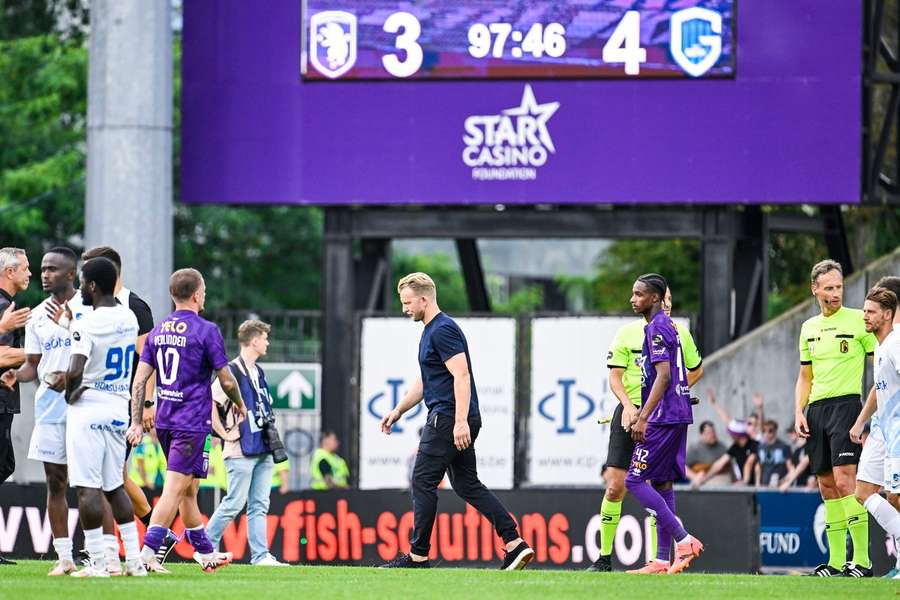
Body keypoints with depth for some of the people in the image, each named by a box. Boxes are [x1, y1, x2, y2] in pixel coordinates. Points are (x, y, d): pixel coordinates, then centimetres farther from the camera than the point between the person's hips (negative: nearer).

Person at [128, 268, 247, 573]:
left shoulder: (158, 331, 9)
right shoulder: (206, 331, -9)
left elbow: (140, 380, 6)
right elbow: (226, 380, -5)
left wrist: (137, 422, 7)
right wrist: (239, 405, 13)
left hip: (164, 421, 7)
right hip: (192, 422, -7)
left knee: (188, 490, 17)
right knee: (175, 489, -10)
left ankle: (204, 551, 28)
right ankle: (148, 552, -20)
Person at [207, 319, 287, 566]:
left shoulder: (258, 372, 16)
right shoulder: (232, 371, -12)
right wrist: (224, 433, -16)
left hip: (263, 450, 8)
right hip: (241, 451, -8)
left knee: (259, 506, 5)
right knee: (234, 504, -6)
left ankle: (260, 555, 4)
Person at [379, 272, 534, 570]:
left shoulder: (443, 330, -13)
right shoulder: (431, 331, 19)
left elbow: (461, 375, -22)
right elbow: (425, 382, 29)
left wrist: (460, 421, -28)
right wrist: (398, 411, 28)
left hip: (448, 420, -10)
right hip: (453, 421, 10)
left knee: (423, 482, -4)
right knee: (467, 484, 9)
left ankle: (418, 555, -1)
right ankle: (515, 543, 3)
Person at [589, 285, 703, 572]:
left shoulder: (680, 333, 6)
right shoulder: (627, 333, 0)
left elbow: (696, 369, 21)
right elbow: (615, 376, -2)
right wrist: (628, 405, -18)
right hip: (630, 413, -1)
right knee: (615, 486, -6)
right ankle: (604, 557, 6)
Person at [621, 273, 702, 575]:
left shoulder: (657, 328, -12)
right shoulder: (667, 326, 18)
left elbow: (663, 377, -20)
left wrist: (643, 418, -22)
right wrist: (641, 412, 27)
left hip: (664, 418, -10)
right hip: (676, 416, 10)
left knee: (635, 481, -9)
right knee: (661, 483, 10)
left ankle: (684, 539, -13)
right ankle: (663, 560, 9)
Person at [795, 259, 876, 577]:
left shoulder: (858, 320, -2)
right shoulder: (809, 328, 16)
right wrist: (799, 412, 8)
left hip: (846, 404, -6)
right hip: (816, 409, 6)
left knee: (844, 480, -17)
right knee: (827, 485, 5)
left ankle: (862, 560, -16)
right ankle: (836, 561, 8)